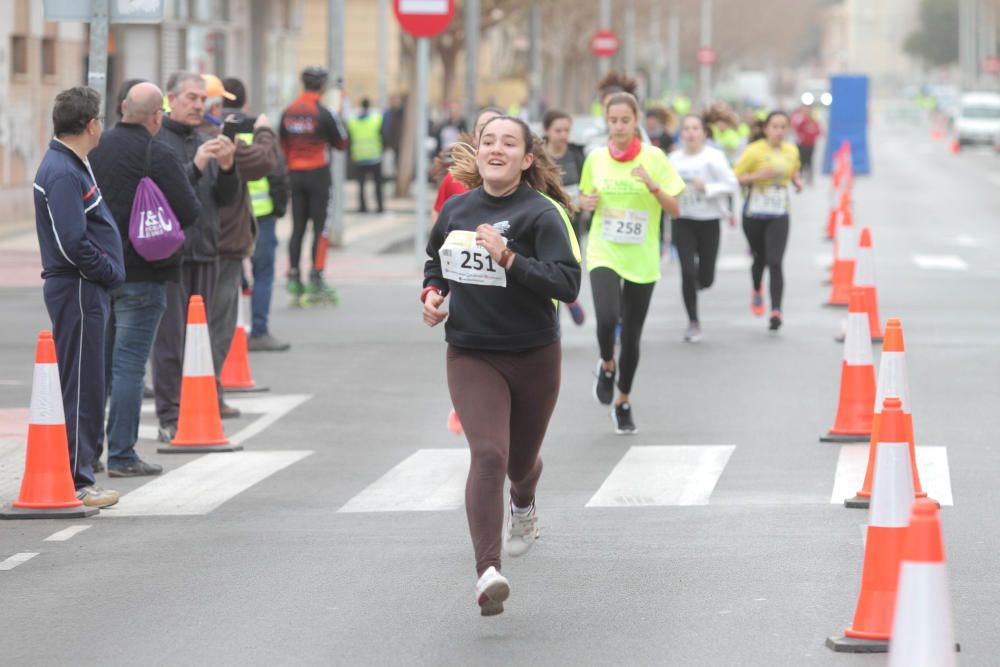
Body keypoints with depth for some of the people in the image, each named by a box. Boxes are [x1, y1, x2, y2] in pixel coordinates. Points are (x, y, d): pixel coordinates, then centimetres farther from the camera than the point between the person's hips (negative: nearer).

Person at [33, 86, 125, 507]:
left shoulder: (73, 166, 15)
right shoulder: (62, 173, -18)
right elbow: (72, 242, -24)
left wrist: (110, 271, 9)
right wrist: (111, 272, -13)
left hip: (87, 291, 10)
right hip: (77, 291, -10)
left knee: (84, 388, 14)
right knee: (80, 388, -6)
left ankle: (77, 475, 20)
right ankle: (76, 483, -3)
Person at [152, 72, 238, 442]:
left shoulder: (205, 142, 16)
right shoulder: (153, 140, -4)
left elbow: (226, 199, 12)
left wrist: (227, 168, -7)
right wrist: (195, 166, -24)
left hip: (204, 250, 6)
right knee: (170, 338, -7)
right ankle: (170, 418, -6)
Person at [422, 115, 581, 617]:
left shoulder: (541, 214, -12)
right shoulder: (456, 209, 2)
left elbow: (567, 284, -23)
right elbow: (435, 258, 23)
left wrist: (508, 259, -31)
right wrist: (432, 292, 3)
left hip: (534, 357, -1)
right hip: (471, 355, 1)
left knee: (521, 460, 18)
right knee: (488, 454, -20)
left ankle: (523, 505, 58)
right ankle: (487, 572, -28)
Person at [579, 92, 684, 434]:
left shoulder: (653, 157, -5)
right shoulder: (596, 158, 1)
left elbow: (674, 210, -4)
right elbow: (585, 197, 17)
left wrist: (653, 186, -22)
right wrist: (586, 203, -6)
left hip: (641, 259, 0)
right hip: (604, 254, 0)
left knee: (631, 336, 6)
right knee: (607, 318, -24)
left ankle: (623, 403, 27)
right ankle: (607, 365, 9)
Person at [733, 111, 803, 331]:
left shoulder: (792, 151, 4)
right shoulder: (754, 151, -10)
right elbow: (735, 178, -10)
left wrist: (797, 181, 3)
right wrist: (758, 176, -25)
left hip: (779, 215, 1)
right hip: (754, 214, -1)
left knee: (775, 262, -13)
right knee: (760, 258, 14)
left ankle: (776, 311, -18)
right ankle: (757, 292, 47)